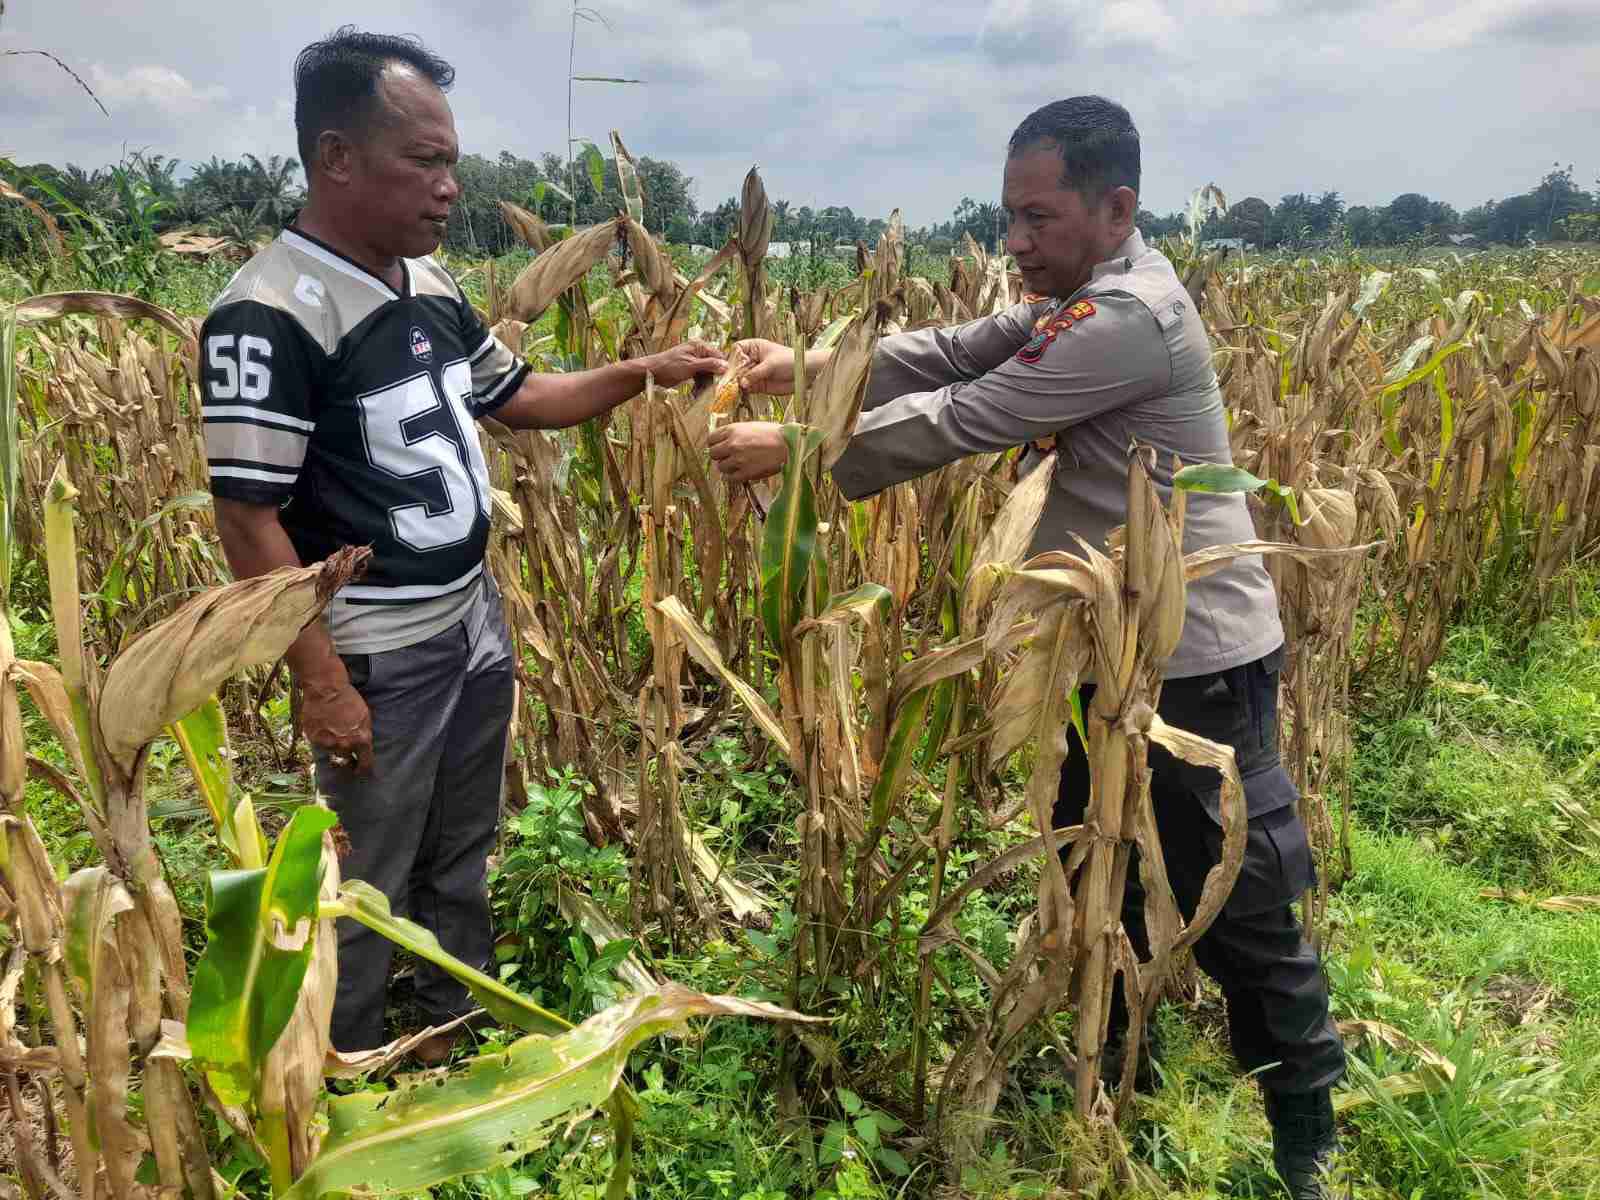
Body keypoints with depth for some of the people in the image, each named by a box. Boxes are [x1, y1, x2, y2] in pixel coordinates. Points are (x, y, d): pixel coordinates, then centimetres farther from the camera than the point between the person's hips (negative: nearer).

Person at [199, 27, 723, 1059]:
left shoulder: (431, 286, 3)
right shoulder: (271, 314, -21)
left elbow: (517, 397, 16)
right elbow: (248, 518, -21)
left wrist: (644, 372, 4)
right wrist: (321, 684, -21)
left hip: (475, 624, 8)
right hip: (380, 659, -8)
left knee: (462, 852, 23)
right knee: (366, 886, 10)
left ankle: (462, 1027, 45)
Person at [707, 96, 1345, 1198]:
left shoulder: (1130, 316, -24)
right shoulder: (1088, 293, 9)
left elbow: (961, 421, -24)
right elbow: (947, 355, 4)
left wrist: (794, 450, -17)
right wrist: (812, 365, -10)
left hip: (1196, 662, -10)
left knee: (1237, 909, 6)